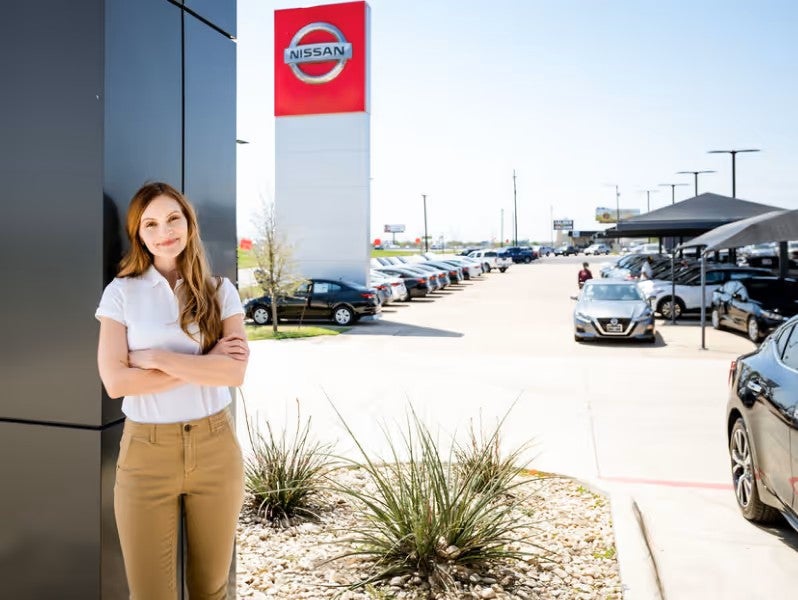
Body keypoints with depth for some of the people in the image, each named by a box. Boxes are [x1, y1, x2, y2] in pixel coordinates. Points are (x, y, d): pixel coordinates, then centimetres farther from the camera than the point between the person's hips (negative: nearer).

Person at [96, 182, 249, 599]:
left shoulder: (221, 291, 2)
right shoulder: (121, 292, -1)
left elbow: (235, 371, -12)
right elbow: (115, 381, -11)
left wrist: (155, 358, -14)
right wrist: (204, 364, -13)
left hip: (215, 446, 1)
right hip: (146, 451, -1)